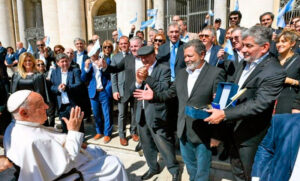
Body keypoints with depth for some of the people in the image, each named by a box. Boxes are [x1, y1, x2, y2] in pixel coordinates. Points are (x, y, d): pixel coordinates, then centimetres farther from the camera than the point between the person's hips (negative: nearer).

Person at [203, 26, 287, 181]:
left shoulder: (275, 72, -22)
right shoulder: (246, 62, 4)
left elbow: (258, 104, -29)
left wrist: (224, 114, -33)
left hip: (251, 134, -7)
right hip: (235, 127, 7)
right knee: (236, 168, 25)